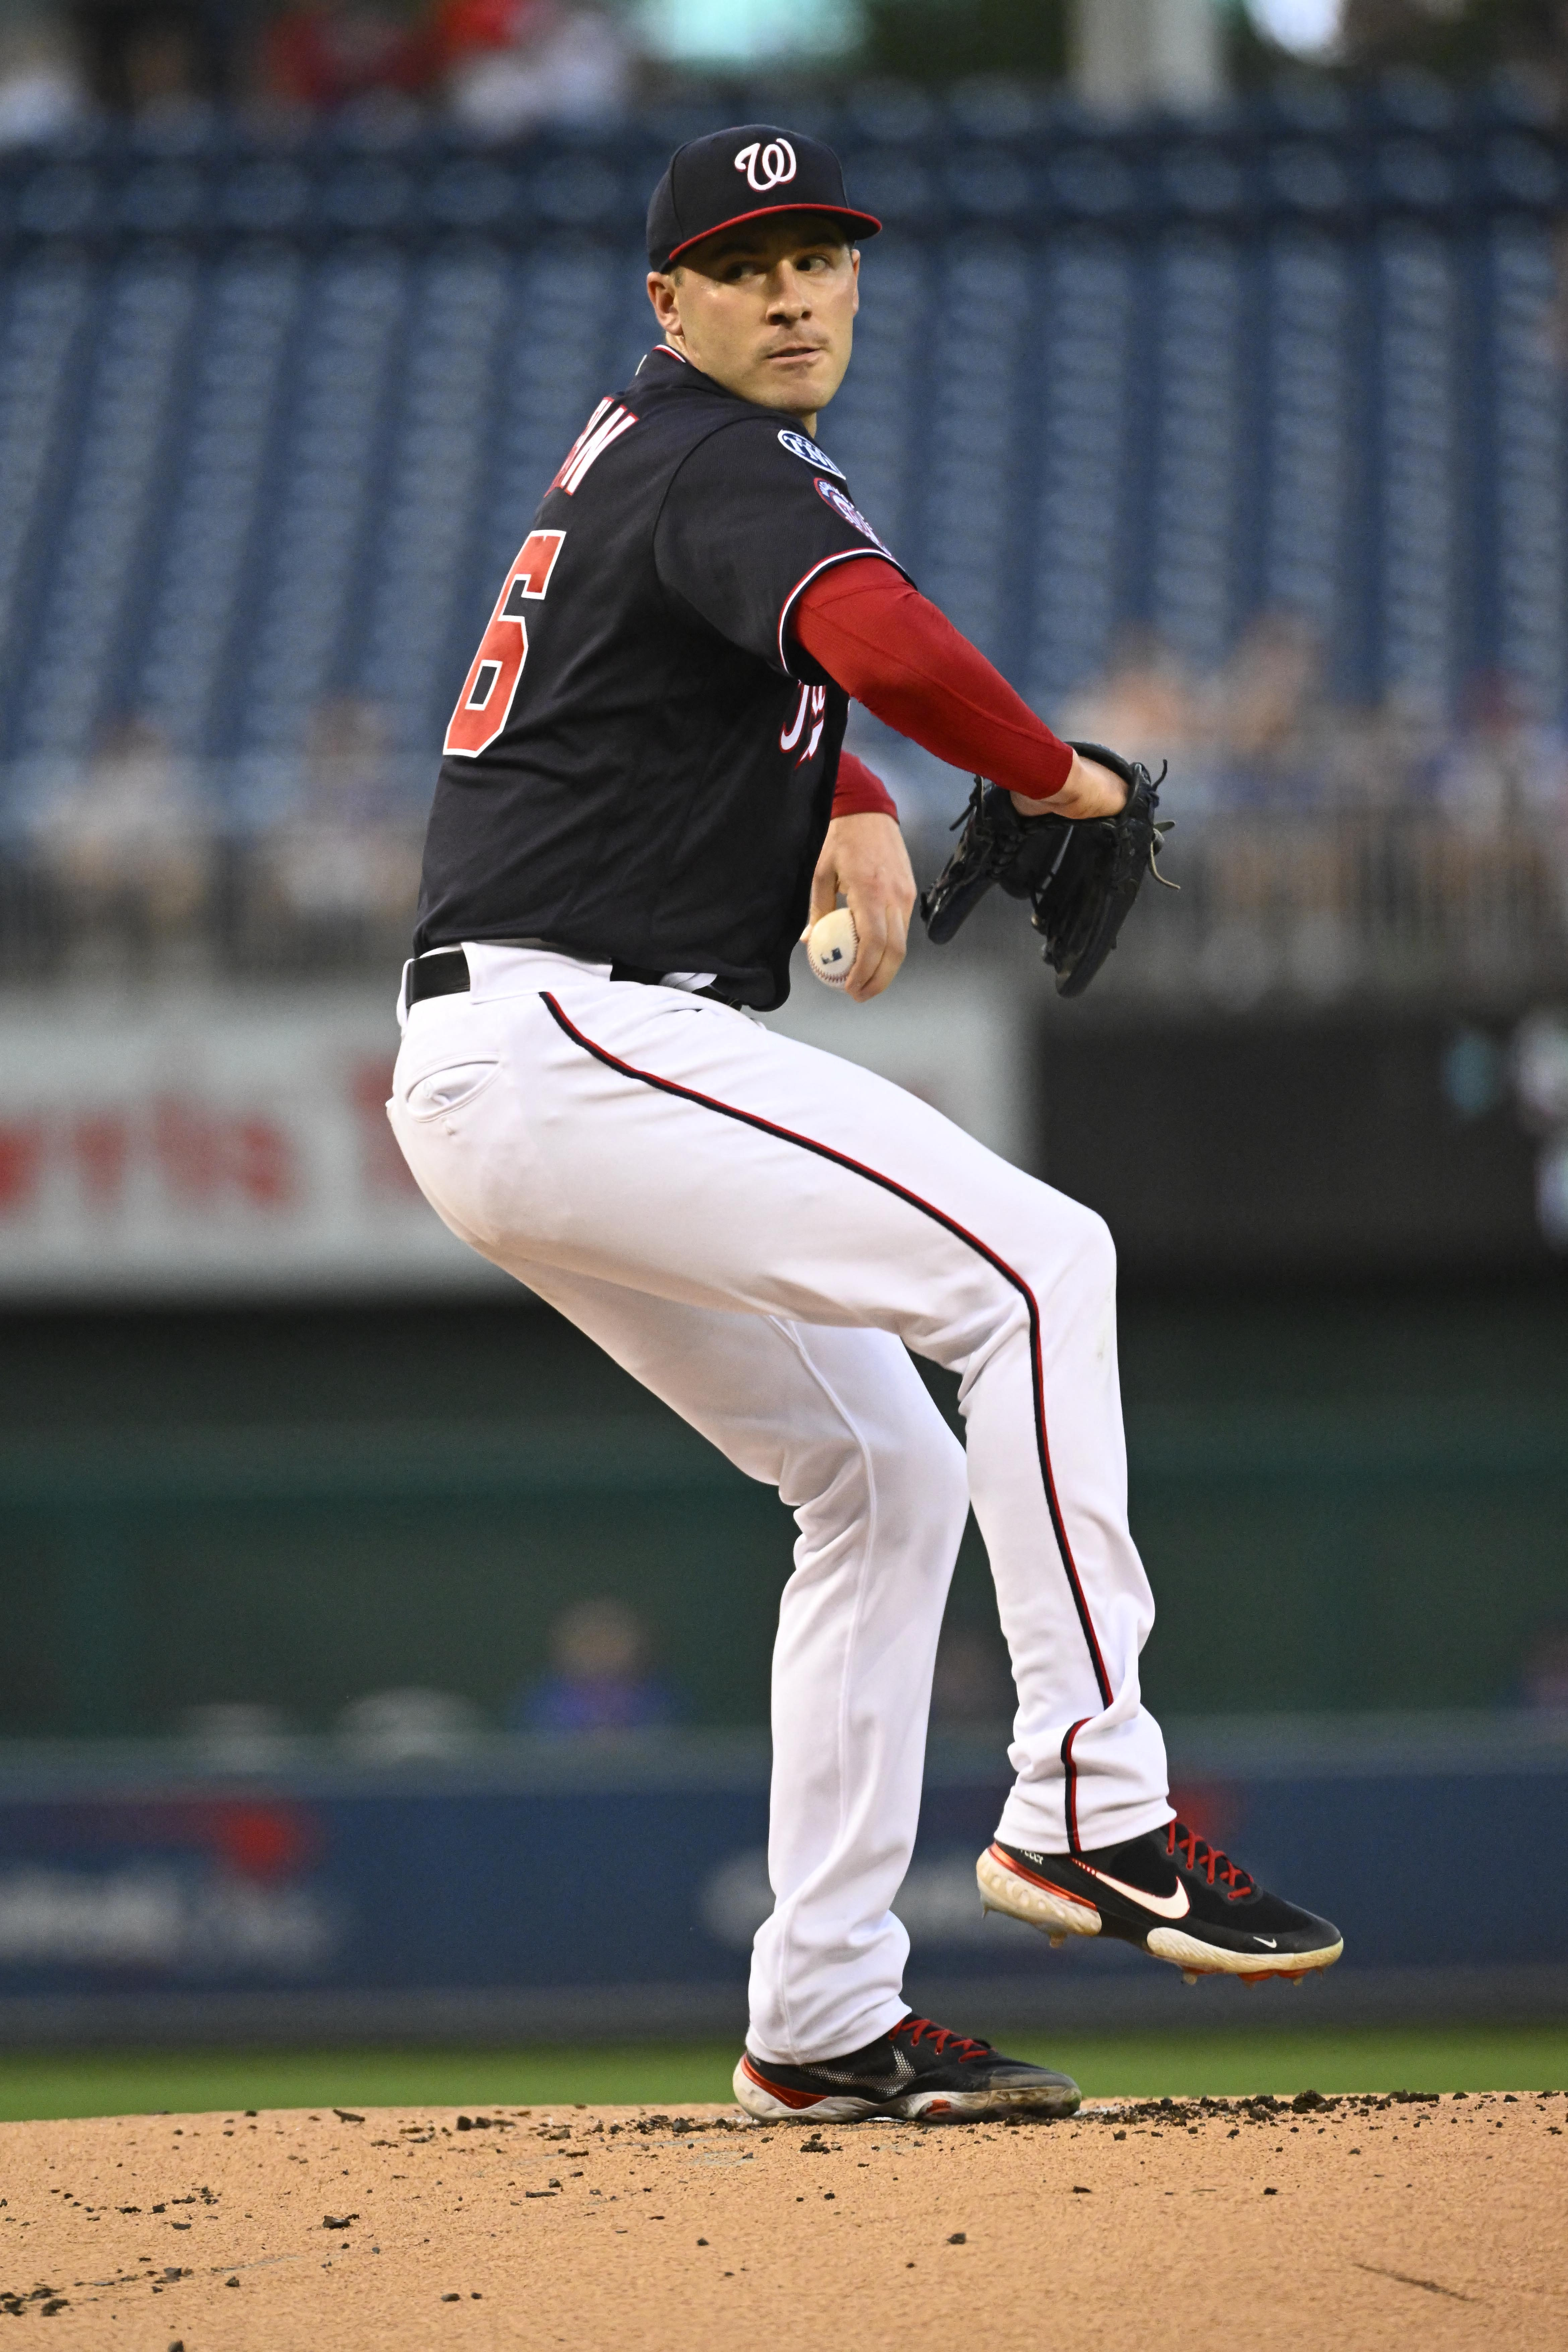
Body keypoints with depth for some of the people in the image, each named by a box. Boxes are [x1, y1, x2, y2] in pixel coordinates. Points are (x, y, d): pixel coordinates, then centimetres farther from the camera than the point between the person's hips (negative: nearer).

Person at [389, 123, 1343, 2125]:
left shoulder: (636, 456, 20)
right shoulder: (714, 465, -11)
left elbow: (757, 679, 36)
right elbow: (884, 645, -32)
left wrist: (857, 813, 14)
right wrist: (1058, 778, -14)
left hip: (514, 1086, 11)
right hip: (570, 1043, -11)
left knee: (885, 1477, 13)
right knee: (1037, 1266, -18)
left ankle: (824, 2025, 12)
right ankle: (1085, 1798, -20)